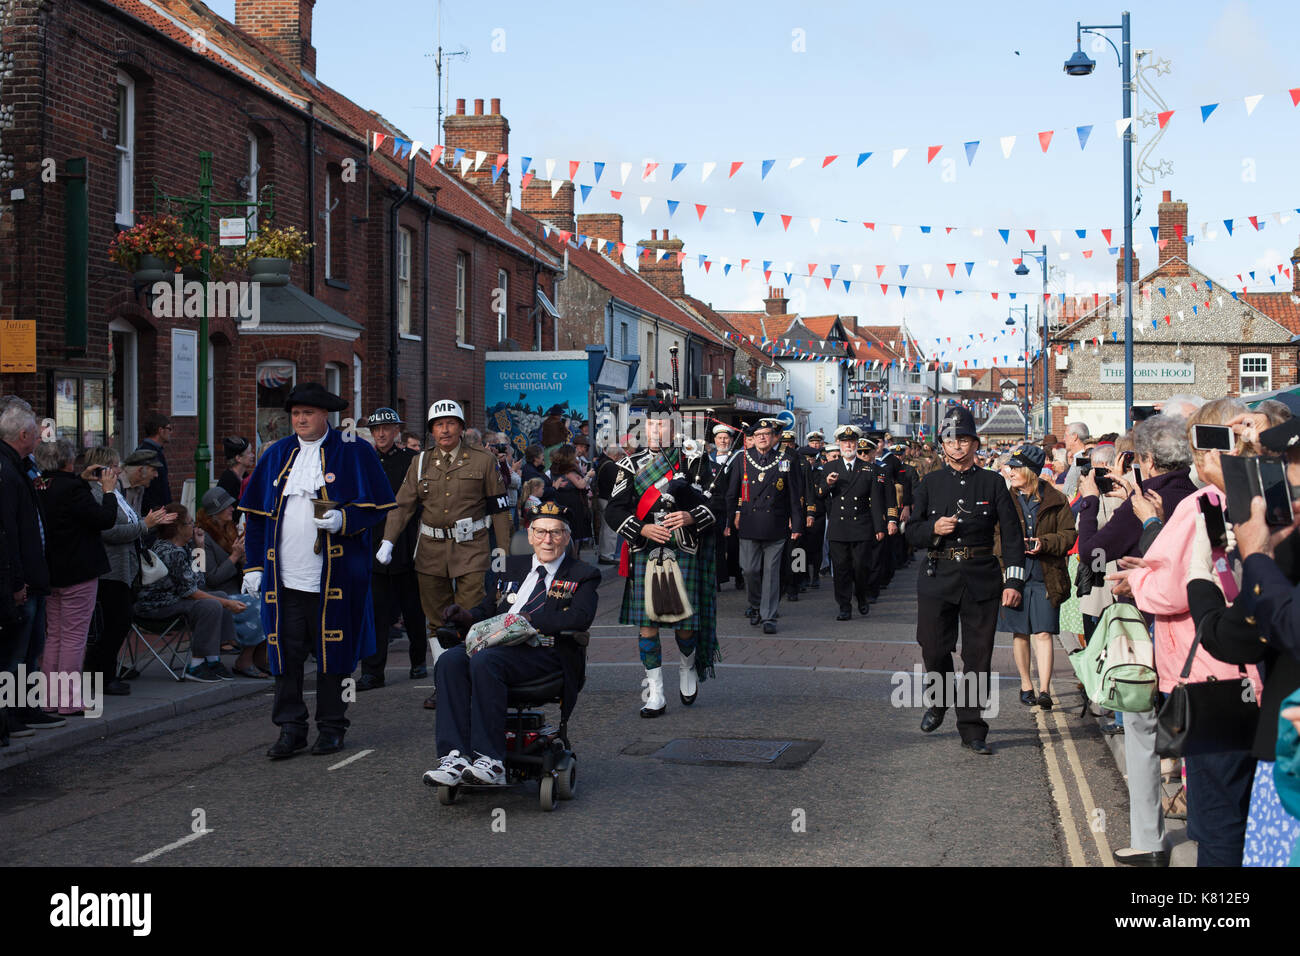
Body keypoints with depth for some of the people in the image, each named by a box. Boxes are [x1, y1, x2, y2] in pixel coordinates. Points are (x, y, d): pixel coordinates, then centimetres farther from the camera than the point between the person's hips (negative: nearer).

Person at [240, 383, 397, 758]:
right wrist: (253, 565, 11)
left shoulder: (355, 453, 2)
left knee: (332, 652, 5)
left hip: (334, 578, -3)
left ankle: (331, 727, 17)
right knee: (286, 653, 2)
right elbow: (255, 514, 16)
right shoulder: (275, 455, 13)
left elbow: (378, 506, 0)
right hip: (284, 578, 3)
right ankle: (291, 728, 12)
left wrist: (343, 520, -17)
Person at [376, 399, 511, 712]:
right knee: (436, 618, 8)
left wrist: (503, 548, 1)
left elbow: (499, 507, 4)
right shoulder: (420, 463, 9)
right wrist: (388, 541, -7)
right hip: (431, 551, 3)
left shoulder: (483, 461, 2)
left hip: (471, 550, -3)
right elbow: (403, 504, 4)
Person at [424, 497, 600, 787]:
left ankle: (491, 762, -35)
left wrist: (529, 619, -14)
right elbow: (486, 609, 24)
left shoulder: (583, 575, 11)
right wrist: (467, 616, 1)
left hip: (544, 652, -5)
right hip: (497, 645, 5)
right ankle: (455, 757, -33)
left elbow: (581, 618, -7)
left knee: (484, 660, -34)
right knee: (450, 660, -26)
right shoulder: (510, 567, 28)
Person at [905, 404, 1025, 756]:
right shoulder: (930, 483, 8)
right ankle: (940, 701, 31)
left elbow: (1012, 535, 3)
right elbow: (912, 532, 9)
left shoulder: (993, 483, 4)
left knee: (978, 655, 0)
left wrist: (1013, 581, -5)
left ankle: (971, 727, 11)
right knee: (934, 649, 1)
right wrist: (933, 529, -14)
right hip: (937, 578, 1)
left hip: (981, 580, -1)